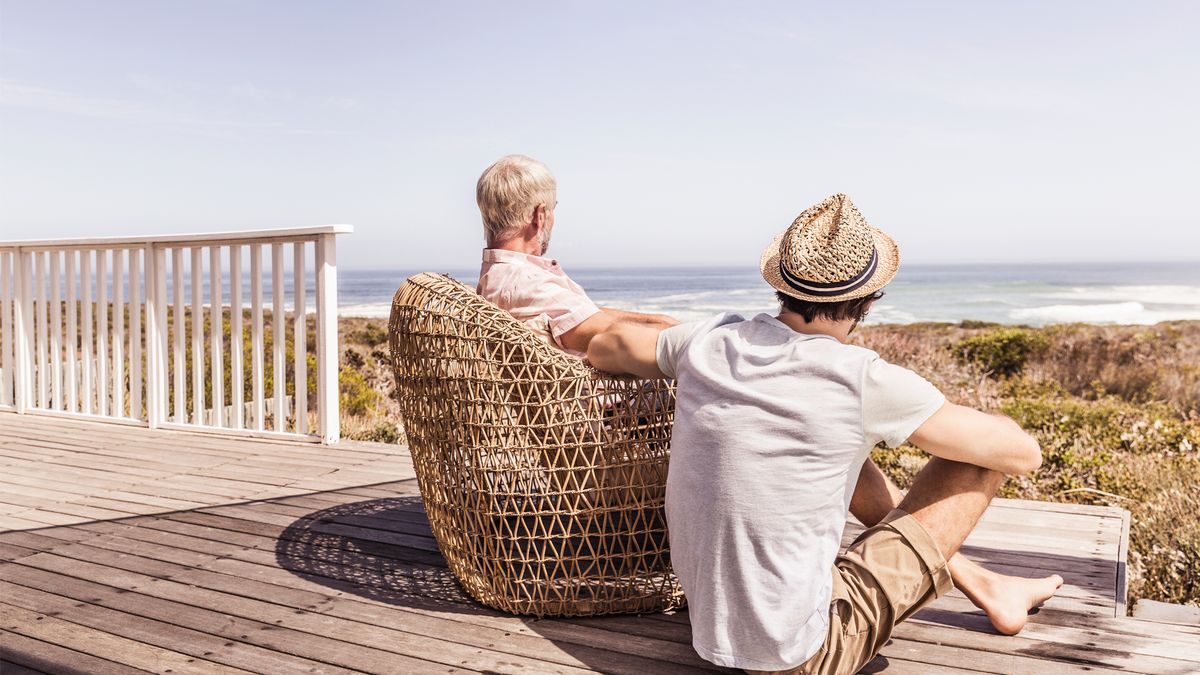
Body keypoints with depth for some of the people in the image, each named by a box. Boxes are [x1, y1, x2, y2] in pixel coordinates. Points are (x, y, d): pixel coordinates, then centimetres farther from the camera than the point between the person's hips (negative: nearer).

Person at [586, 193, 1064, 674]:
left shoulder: (711, 341, -4)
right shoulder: (864, 382, -19)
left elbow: (604, 347, 16)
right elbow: (1024, 453, -6)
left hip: (713, 630, 6)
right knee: (977, 457, 1)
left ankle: (981, 585, 36)